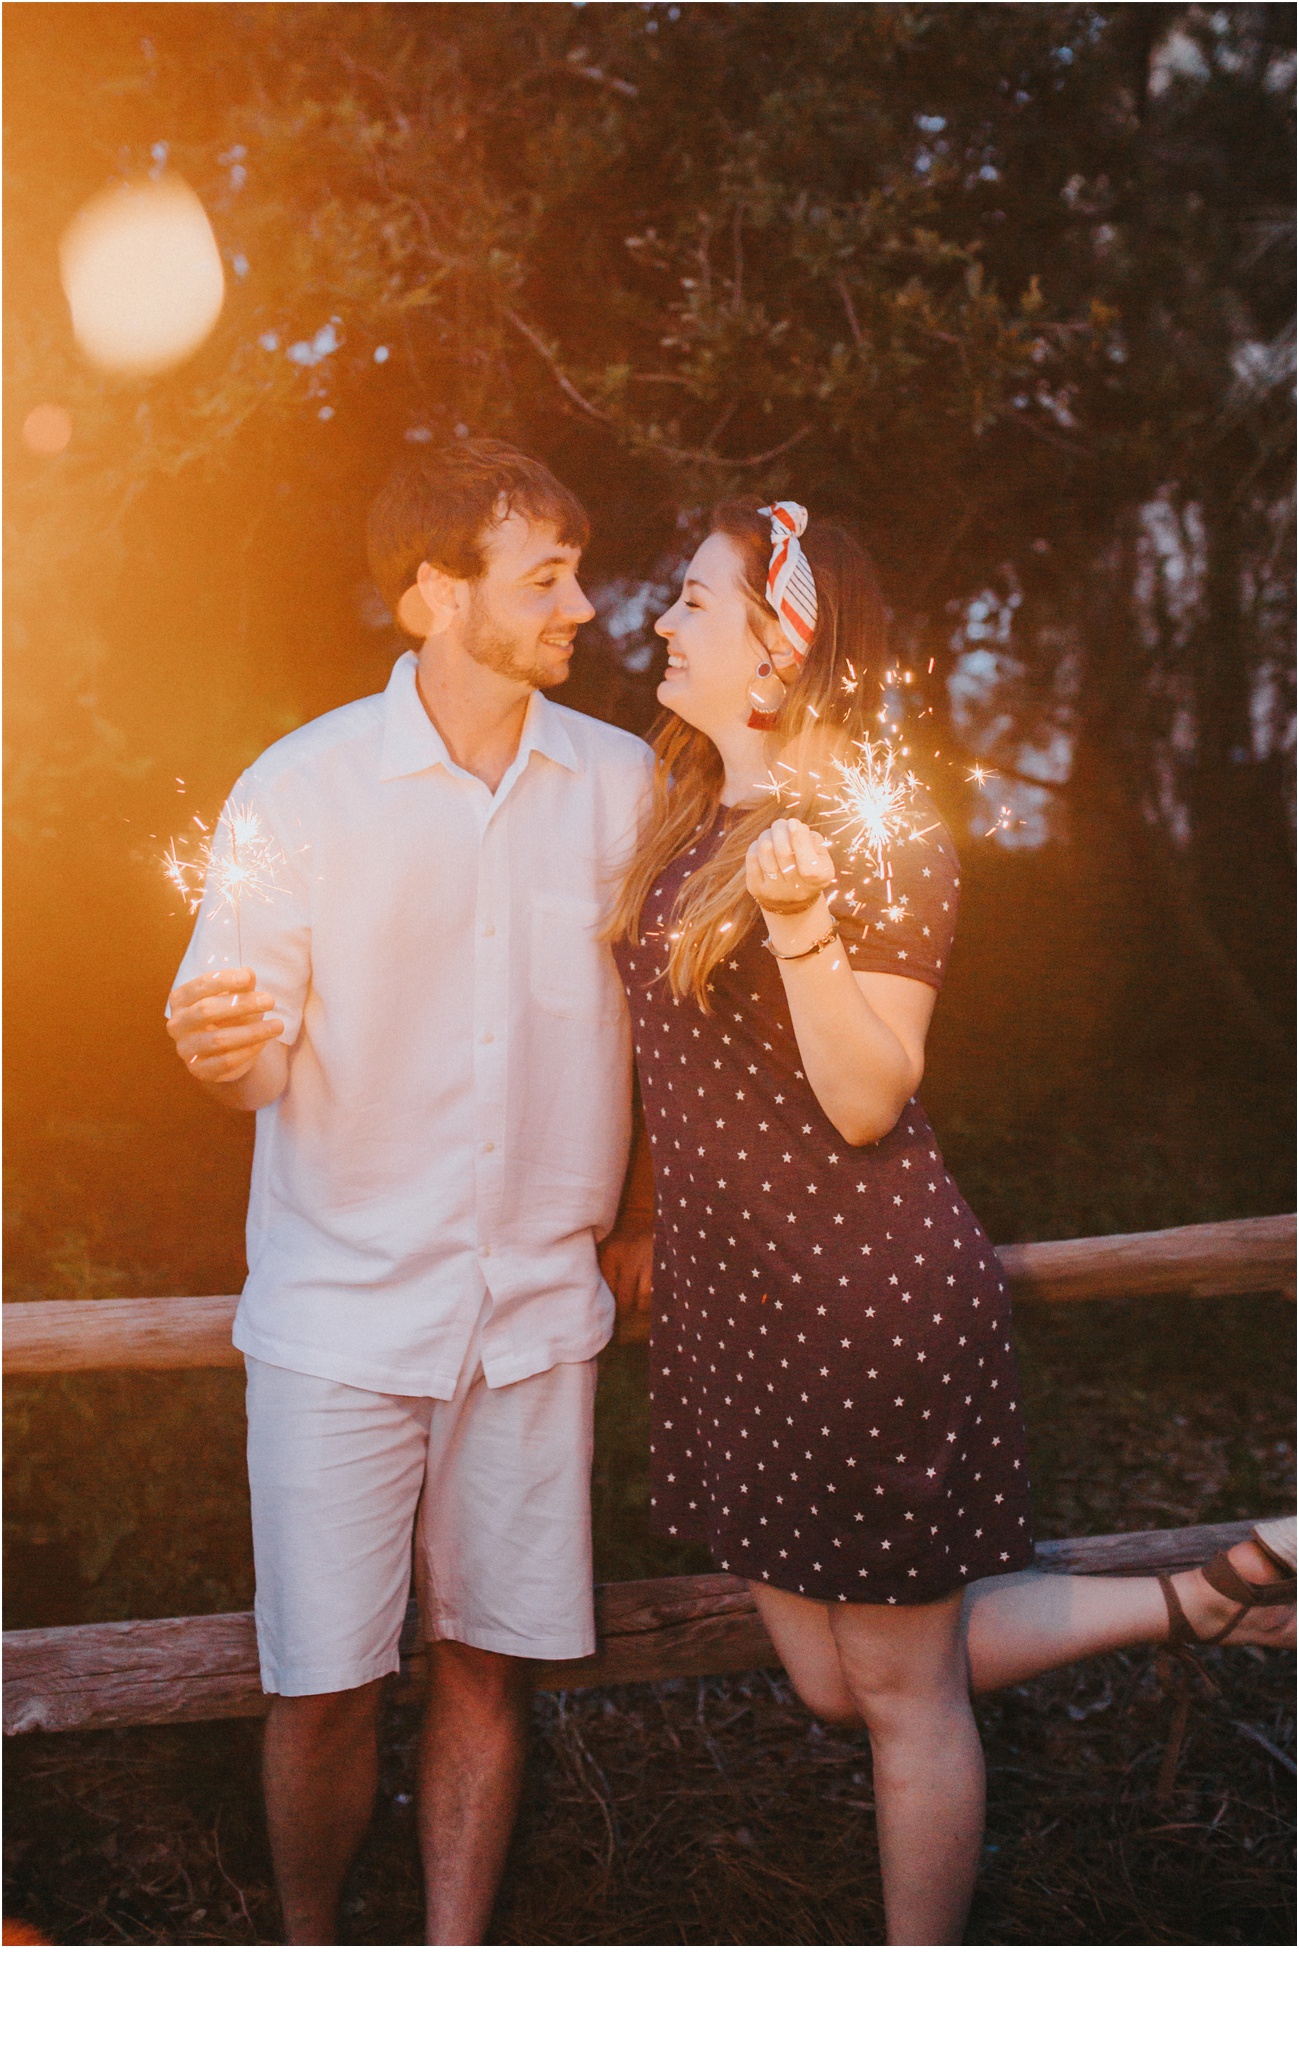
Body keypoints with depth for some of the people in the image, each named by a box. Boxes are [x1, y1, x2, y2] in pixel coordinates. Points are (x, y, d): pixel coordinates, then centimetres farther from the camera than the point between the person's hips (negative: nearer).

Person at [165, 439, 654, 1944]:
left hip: (538, 1303, 2)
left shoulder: (620, 780, 2)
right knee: (323, 1686, 2)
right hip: (344, 1301, -2)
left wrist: (640, 1222, 9)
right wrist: (221, 1048, -27)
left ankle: (450, 1973, 27)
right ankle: (306, 1960, 28)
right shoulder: (303, 787, -5)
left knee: (490, 1664, 8)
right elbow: (249, 1059, -4)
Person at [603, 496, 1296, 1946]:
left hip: (867, 1295, -8)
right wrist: (657, 1234, 25)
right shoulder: (692, 817, 9)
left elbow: (867, 1102, -21)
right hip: (727, 1297, 9)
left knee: (901, 1686, 7)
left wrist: (802, 918, -33)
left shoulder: (879, 831, -14)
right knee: (830, 1679, 15)